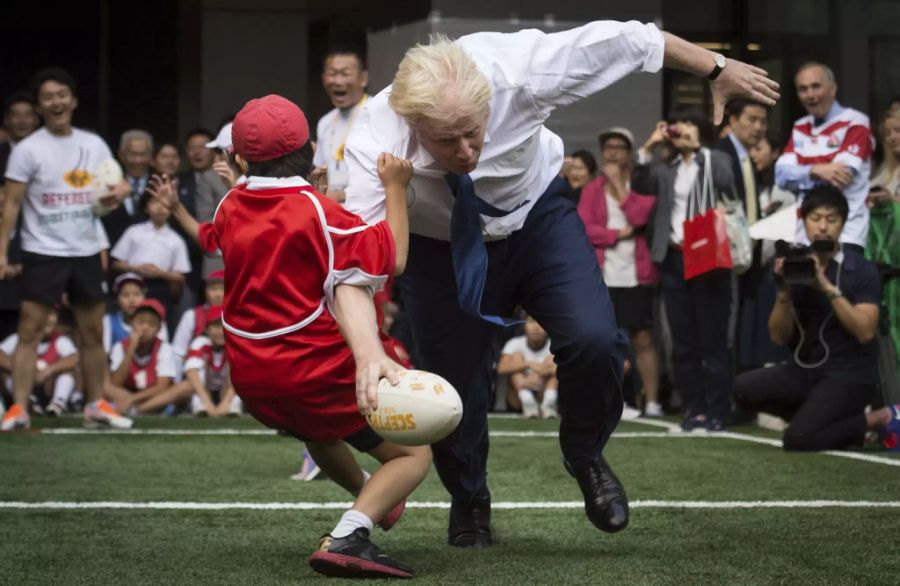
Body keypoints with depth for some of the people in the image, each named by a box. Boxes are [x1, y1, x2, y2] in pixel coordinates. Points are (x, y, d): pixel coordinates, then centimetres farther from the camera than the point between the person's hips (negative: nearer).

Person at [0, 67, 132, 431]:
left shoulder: (94, 145, 7)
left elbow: (116, 184, 14)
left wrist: (120, 191, -11)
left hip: (87, 252, 5)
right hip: (43, 253, -4)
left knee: (93, 332, 10)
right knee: (30, 330, -8)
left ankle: (96, 405, 21)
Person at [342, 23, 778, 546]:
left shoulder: (516, 68, -34)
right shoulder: (377, 144, -36)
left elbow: (623, 40, -19)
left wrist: (717, 69, -7)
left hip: (536, 215, 1)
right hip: (441, 245, 0)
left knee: (593, 339, -20)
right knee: (453, 384, 0)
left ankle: (586, 457, 12)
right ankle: (469, 503, 34)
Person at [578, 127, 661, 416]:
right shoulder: (592, 189, 10)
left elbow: (639, 216, -11)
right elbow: (583, 228, -1)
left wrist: (618, 183, -7)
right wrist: (618, 234, -9)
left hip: (636, 275, -2)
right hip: (601, 275, 2)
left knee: (643, 338, -2)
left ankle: (652, 402, 0)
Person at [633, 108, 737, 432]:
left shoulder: (716, 160, 3)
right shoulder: (667, 169, 18)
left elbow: (730, 187, -16)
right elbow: (640, 185, 5)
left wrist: (699, 149, -12)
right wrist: (649, 147, -2)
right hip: (674, 259, 5)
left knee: (712, 340, -6)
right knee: (683, 343, 6)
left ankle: (715, 412, -3)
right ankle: (693, 409, 11)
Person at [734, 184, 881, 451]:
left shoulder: (862, 270, -8)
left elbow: (865, 332, -21)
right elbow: (779, 336, 1)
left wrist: (828, 288, -26)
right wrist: (784, 291, -16)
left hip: (849, 375, -5)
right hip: (806, 369, 6)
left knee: (797, 440, -23)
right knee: (744, 388, -17)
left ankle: (871, 421, 2)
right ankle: (817, 415, 2)